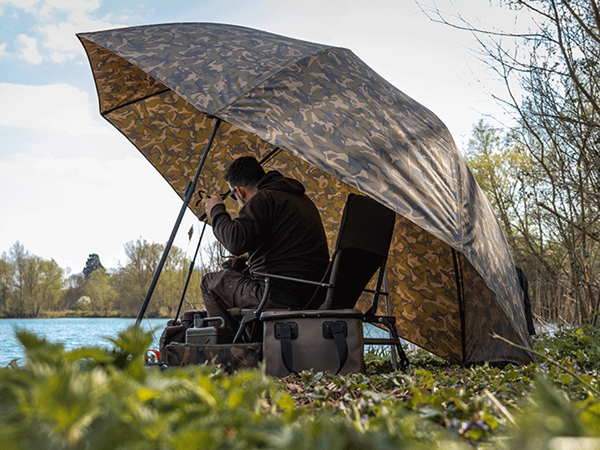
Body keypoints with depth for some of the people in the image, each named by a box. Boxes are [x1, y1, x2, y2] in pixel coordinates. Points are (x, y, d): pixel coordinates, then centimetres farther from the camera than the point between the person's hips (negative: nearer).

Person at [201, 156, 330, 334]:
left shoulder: (264, 199, -11)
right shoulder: (301, 198, 18)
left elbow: (236, 242, -24)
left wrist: (216, 211, -5)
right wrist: (252, 254, 40)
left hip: (281, 299, -9)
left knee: (210, 282, 10)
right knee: (240, 275, 31)